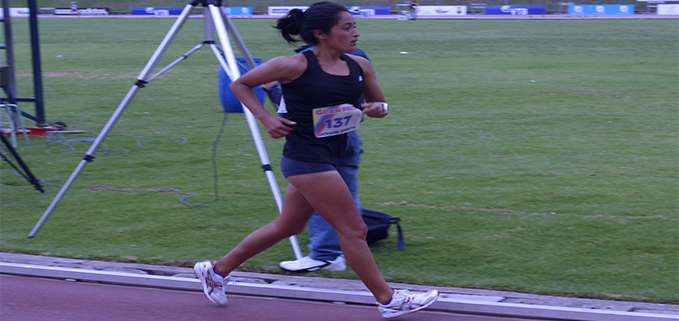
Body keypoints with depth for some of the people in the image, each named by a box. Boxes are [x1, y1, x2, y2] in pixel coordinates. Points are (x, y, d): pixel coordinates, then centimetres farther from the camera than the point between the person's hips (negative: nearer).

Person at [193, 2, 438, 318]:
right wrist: (266, 118, -13)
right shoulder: (294, 66, -12)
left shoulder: (359, 66, 4)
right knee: (353, 230, -5)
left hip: (328, 159, 8)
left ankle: (217, 270, 33)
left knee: (286, 226, 19)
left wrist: (377, 109, -5)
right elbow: (240, 84, -1)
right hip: (306, 159, -8)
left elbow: (378, 102, 18)